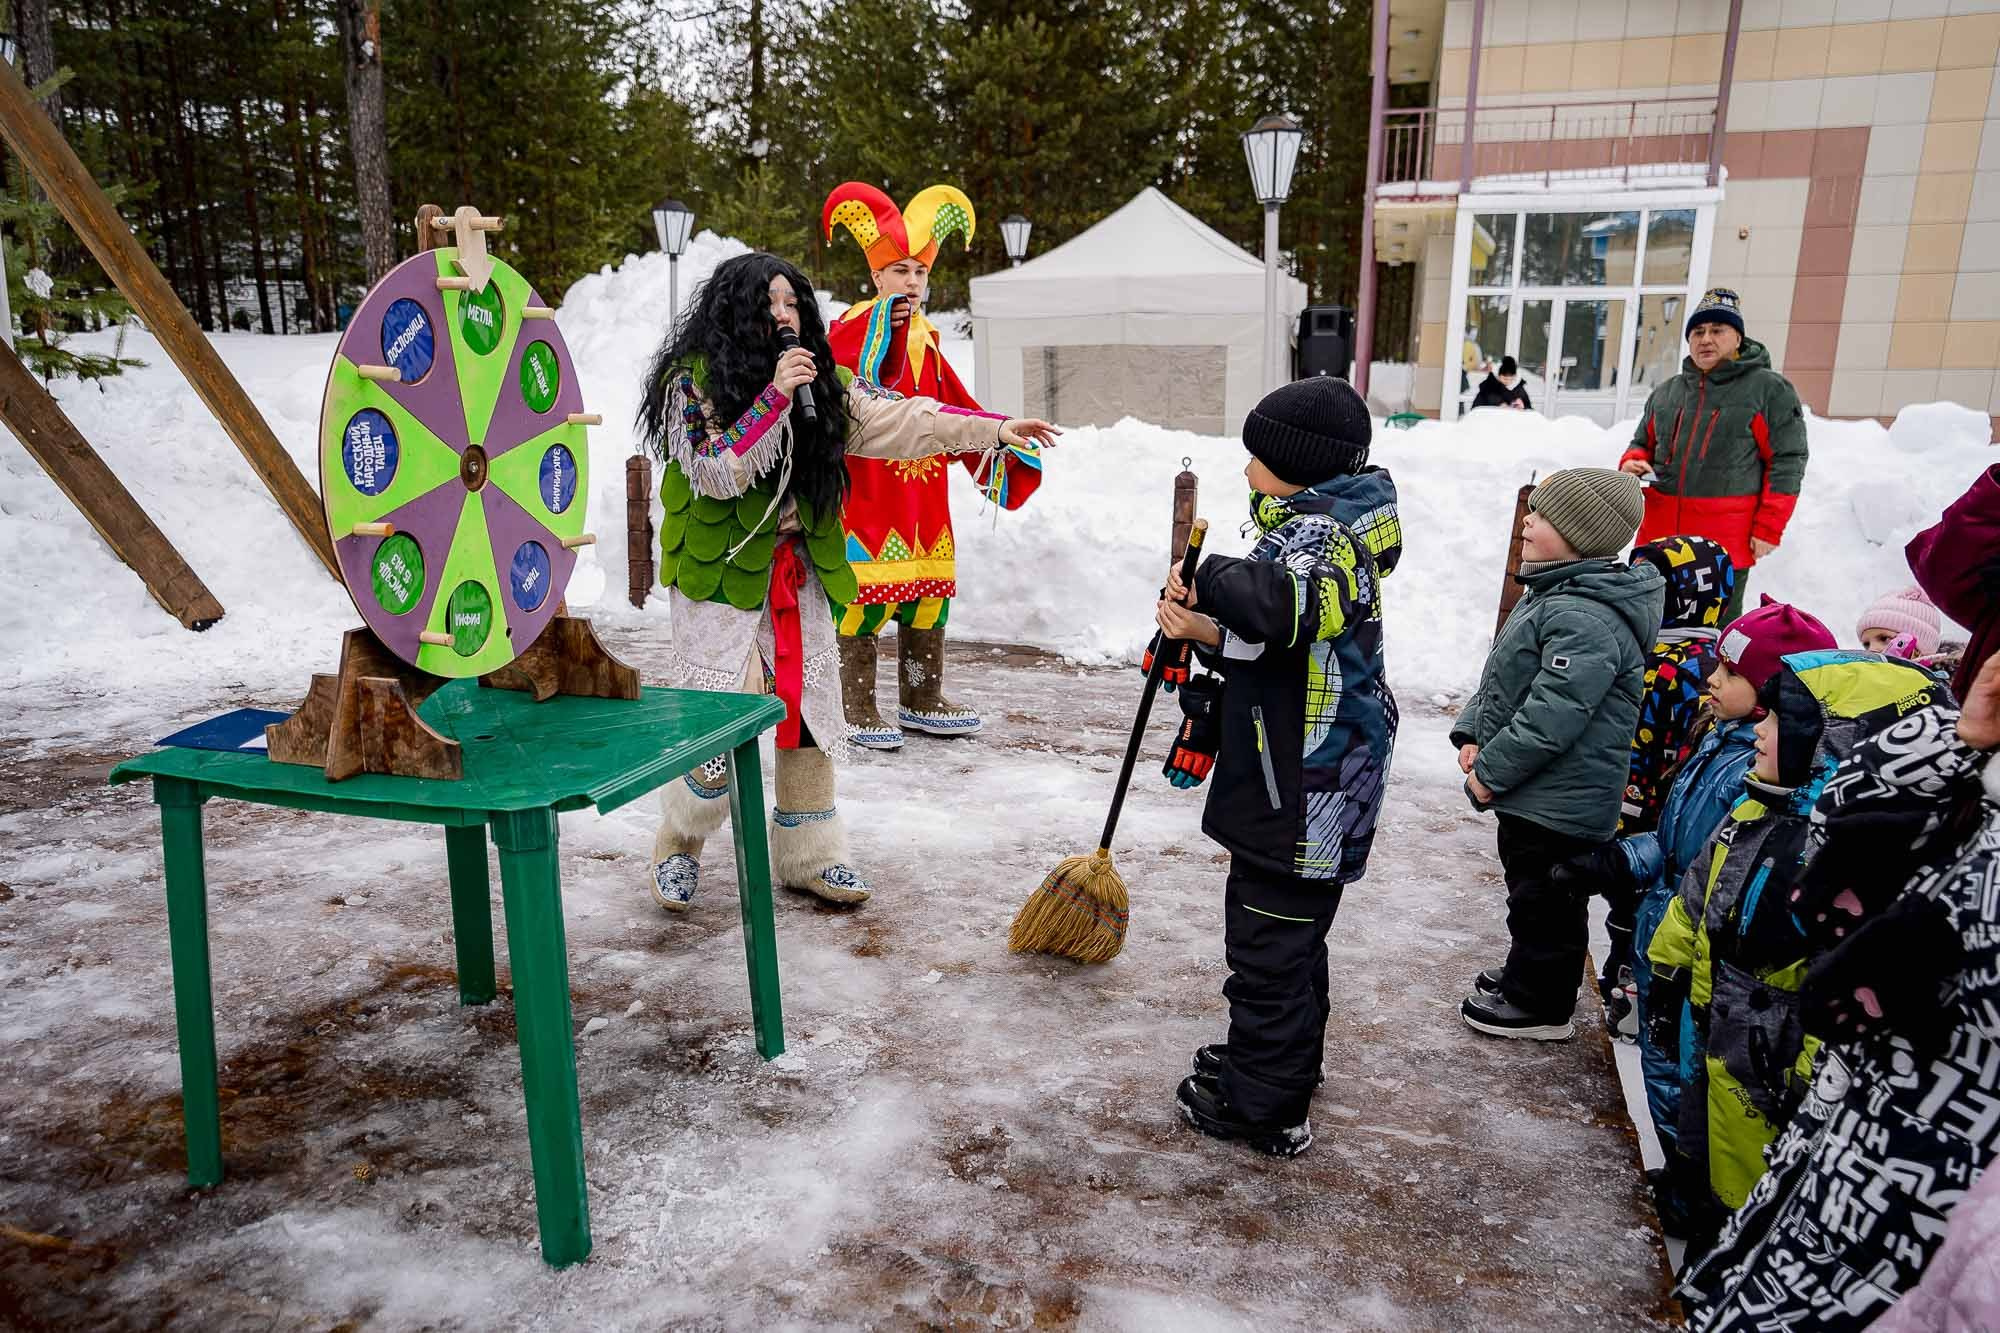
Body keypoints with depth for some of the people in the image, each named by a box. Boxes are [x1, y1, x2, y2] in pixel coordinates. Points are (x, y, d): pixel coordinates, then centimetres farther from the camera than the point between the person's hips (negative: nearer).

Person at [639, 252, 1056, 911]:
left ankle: (807, 856, 25)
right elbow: (715, 472, -19)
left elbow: (899, 421, 2)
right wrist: (774, 396, -25)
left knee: (809, 710, 10)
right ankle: (678, 848, 19)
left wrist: (996, 429, -4)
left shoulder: (822, 382, 7)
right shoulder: (694, 379, -9)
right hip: (719, 573, -5)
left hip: (798, 573, 6)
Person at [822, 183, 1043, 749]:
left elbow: (952, 406, 22)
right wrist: (888, 330, -31)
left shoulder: (925, 339, 18)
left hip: (924, 487, 8)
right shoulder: (853, 328, -6)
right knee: (866, 591, -6)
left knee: (929, 589, 11)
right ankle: (858, 709, 4)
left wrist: (998, 437, 16)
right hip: (867, 485, -7)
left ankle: (923, 701, 22)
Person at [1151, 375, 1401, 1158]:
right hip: (1292, 779, 10)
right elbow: (1270, 650, 14)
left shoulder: (1322, 532, -19)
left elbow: (1278, 605, -42)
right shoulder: (1314, 528, 13)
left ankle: (1263, 1107, 16)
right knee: (1285, 932, 24)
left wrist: (1213, 577, -23)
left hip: (1305, 792, -10)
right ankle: (1280, 1062, 41)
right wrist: (1207, 630, -4)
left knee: (1269, 941, 1)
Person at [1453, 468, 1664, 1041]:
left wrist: (1491, 771, -20)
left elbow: (1551, 718, -29)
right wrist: (1472, 734, 4)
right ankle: (1526, 977, 41)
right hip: (1532, 794, 10)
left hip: (1559, 803, -10)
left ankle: (1539, 1005, 23)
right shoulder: (1556, 594, 9)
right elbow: (1503, 677, 15)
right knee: (1530, 891, 24)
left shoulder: (1584, 619, -26)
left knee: (1544, 899, 6)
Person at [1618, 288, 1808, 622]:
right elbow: (1643, 443, 27)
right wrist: (1632, 463, 2)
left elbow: (1786, 462, -2)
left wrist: (1768, 530, -9)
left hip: (1726, 545, -5)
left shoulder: (1770, 390, 1)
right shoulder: (1665, 393, 16)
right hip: (1660, 538, 5)